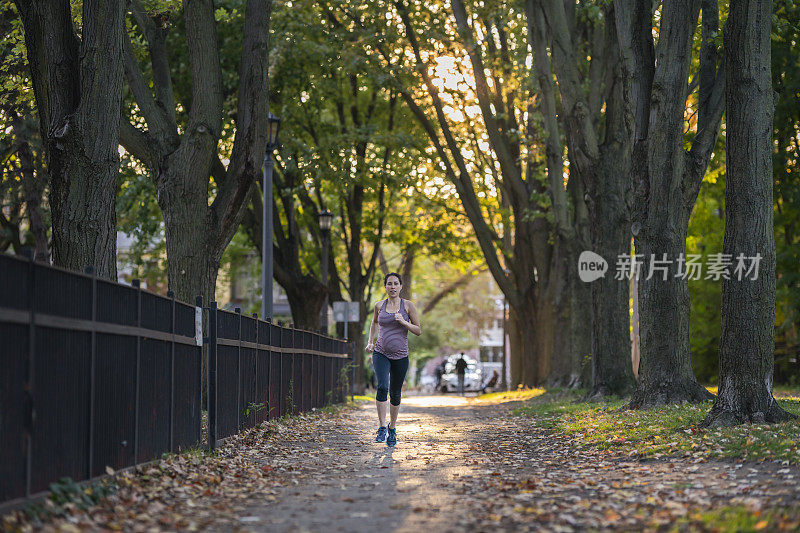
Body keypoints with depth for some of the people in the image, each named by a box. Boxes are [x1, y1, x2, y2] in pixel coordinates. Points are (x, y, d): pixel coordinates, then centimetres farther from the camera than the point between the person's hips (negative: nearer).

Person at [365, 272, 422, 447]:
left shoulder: (408, 305, -1)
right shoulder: (379, 306, 5)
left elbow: (418, 331, 1)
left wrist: (404, 322, -15)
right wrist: (370, 341, 15)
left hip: (400, 355, 0)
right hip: (381, 353, 0)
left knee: (395, 393, 7)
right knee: (382, 387, -21)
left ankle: (392, 427, 28)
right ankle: (381, 427, -15)